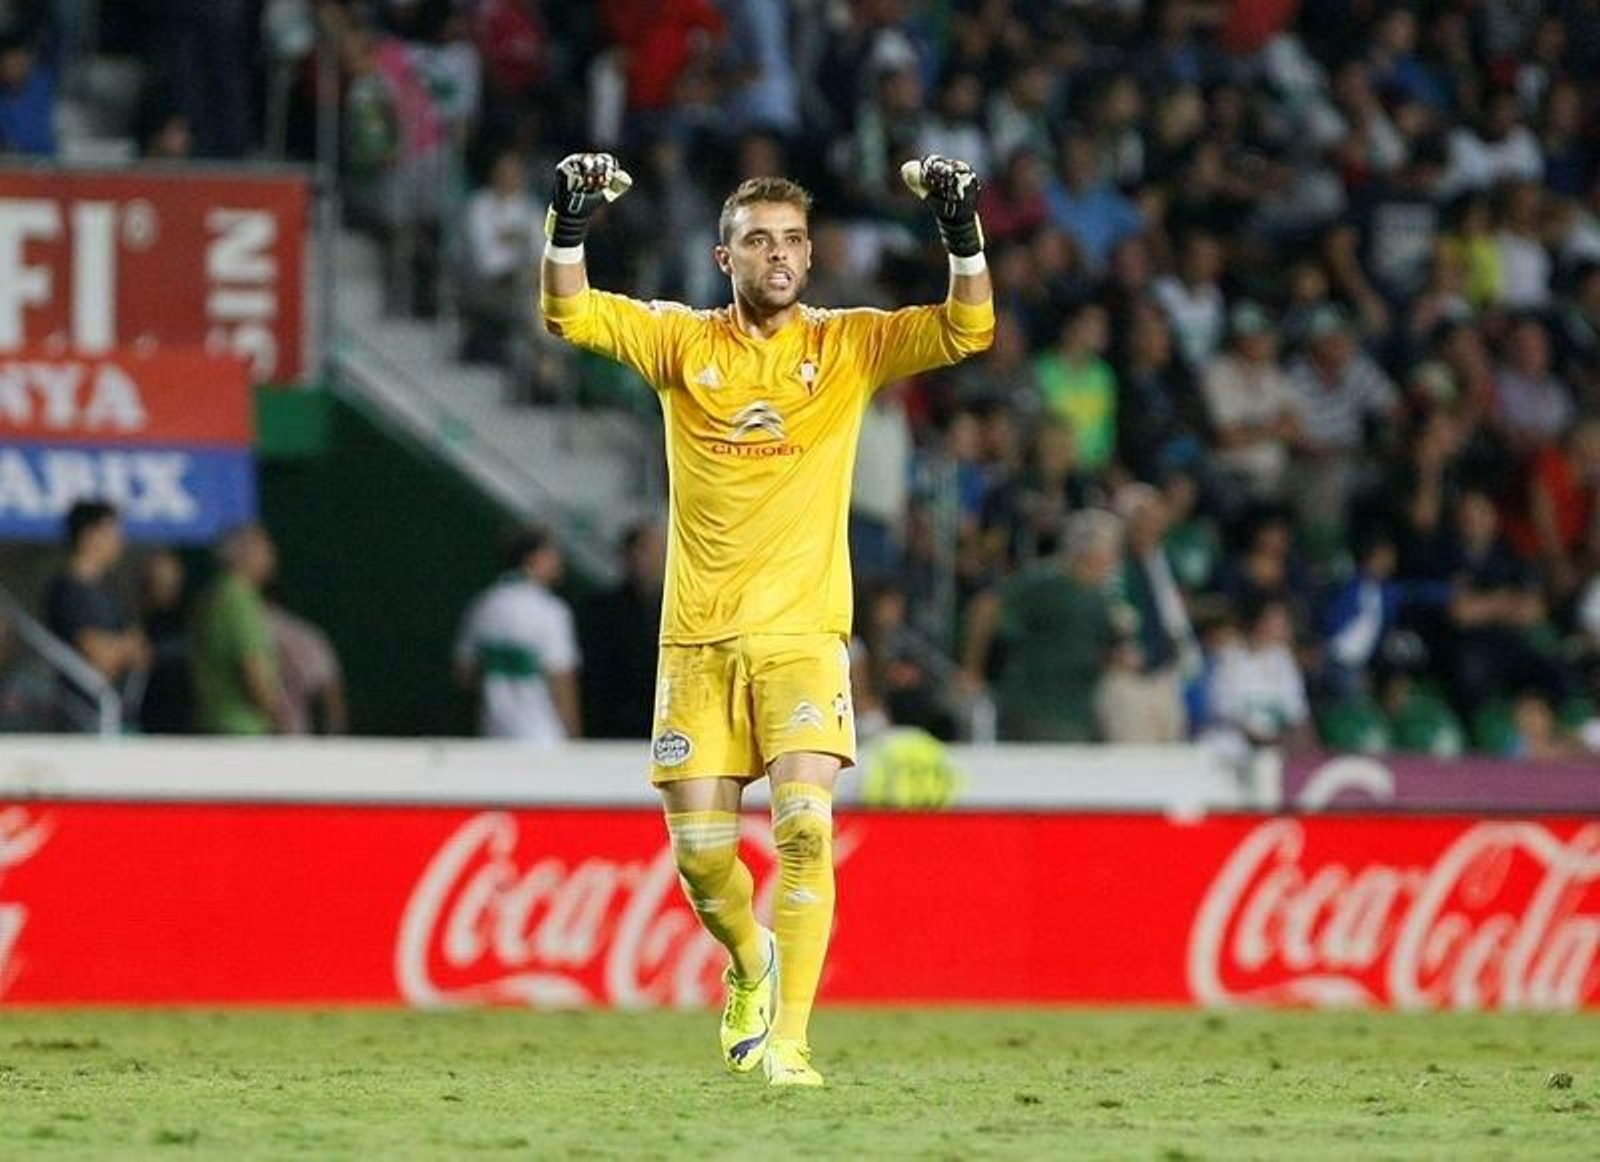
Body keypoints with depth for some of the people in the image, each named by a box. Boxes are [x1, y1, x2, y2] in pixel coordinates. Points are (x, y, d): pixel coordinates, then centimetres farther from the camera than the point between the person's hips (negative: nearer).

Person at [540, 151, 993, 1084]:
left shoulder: (849, 344, 5)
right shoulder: (683, 341, 6)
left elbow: (967, 331, -5)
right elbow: (571, 315, -5)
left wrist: (963, 232, -18)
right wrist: (571, 224, -19)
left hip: (802, 633, -1)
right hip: (697, 637, 1)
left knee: (805, 826, -19)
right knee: (700, 853, 3)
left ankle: (789, 1042, -18)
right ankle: (752, 964, 35)